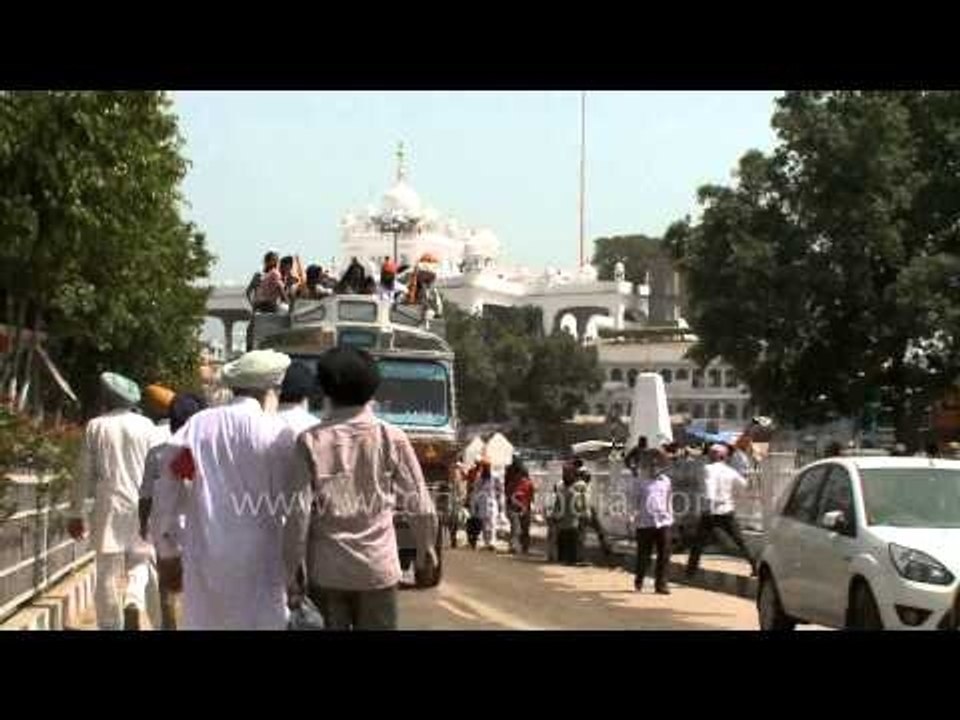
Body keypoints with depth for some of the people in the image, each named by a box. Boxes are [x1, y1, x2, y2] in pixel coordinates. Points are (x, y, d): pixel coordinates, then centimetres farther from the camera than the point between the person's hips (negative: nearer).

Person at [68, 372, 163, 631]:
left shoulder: (95, 427, 1)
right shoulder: (145, 426, 2)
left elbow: (84, 473, 2)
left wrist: (76, 513, 9)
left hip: (108, 507, 0)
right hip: (141, 506, 0)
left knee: (107, 571, 5)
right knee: (140, 563, 9)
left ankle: (110, 625, 5)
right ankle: (134, 605, -18)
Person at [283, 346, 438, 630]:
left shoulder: (312, 441, -5)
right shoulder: (391, 438, -3)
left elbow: (298, 513, -7)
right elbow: (419, 504, 1)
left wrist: (293, 571, 2)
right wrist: (426, 548, 18)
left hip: (326, 570, 0)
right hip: (378, 568, 0)